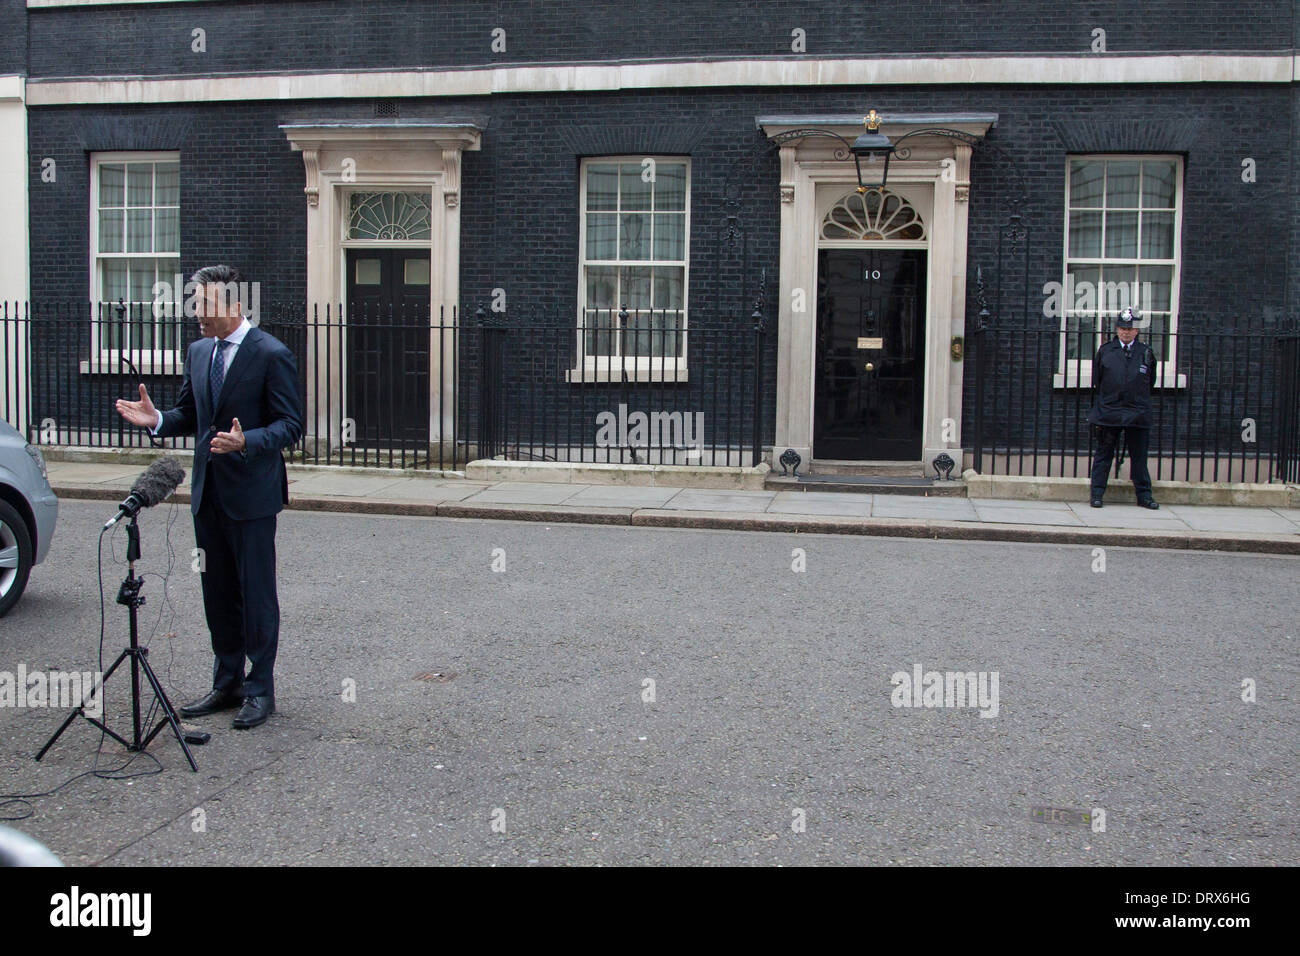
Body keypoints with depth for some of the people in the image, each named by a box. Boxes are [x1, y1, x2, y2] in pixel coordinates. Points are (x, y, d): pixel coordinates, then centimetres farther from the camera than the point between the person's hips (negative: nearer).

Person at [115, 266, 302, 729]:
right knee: (217, 591, 14)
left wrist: (246, 442, -28)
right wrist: (156, 419, -3)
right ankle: (227, 682, 27)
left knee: (256, 591, 1)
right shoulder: (198, 352, 11)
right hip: (208, 492, 7)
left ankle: (260, 689, 11)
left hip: (251, 495, -7)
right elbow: (190, 415, 18)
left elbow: (290, 424, -12)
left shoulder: (271, 355, -11)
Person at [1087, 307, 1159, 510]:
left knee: (1139, 456, 6)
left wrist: (1140, 400, 12)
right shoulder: (1105, 350, 5)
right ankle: (1097, 494, 9)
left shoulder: (1145, 352, 6)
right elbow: (1097, 380, 9)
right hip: (1108, 412, 0)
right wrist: (1102, 402, 7)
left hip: (1138, 414, 1)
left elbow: (1150, 381, 14)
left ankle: (1144, 495, 13)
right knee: (1103, 454, 4)